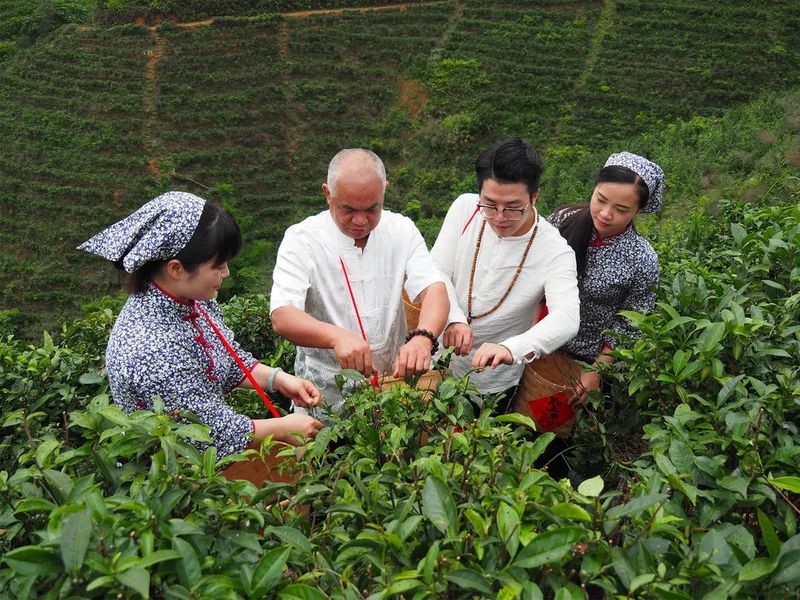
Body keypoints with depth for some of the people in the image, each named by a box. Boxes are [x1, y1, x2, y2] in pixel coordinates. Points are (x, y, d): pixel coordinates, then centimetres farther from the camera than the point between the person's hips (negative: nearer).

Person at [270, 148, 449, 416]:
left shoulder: (401, 230, 1)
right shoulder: (301, 239, -9)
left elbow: (434, 290, -9)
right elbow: (282, 317, -19)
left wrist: (423, 337, -31)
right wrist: (337, 336, -39)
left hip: (394, 377, 3)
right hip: (326, 391, -2)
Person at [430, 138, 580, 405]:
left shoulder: (555, 252, -23)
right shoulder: (464, 207, -13)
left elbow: (566, 319, -36)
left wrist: (511, 349, -55)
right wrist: (454, 318, -34)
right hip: (439, 358, 3)